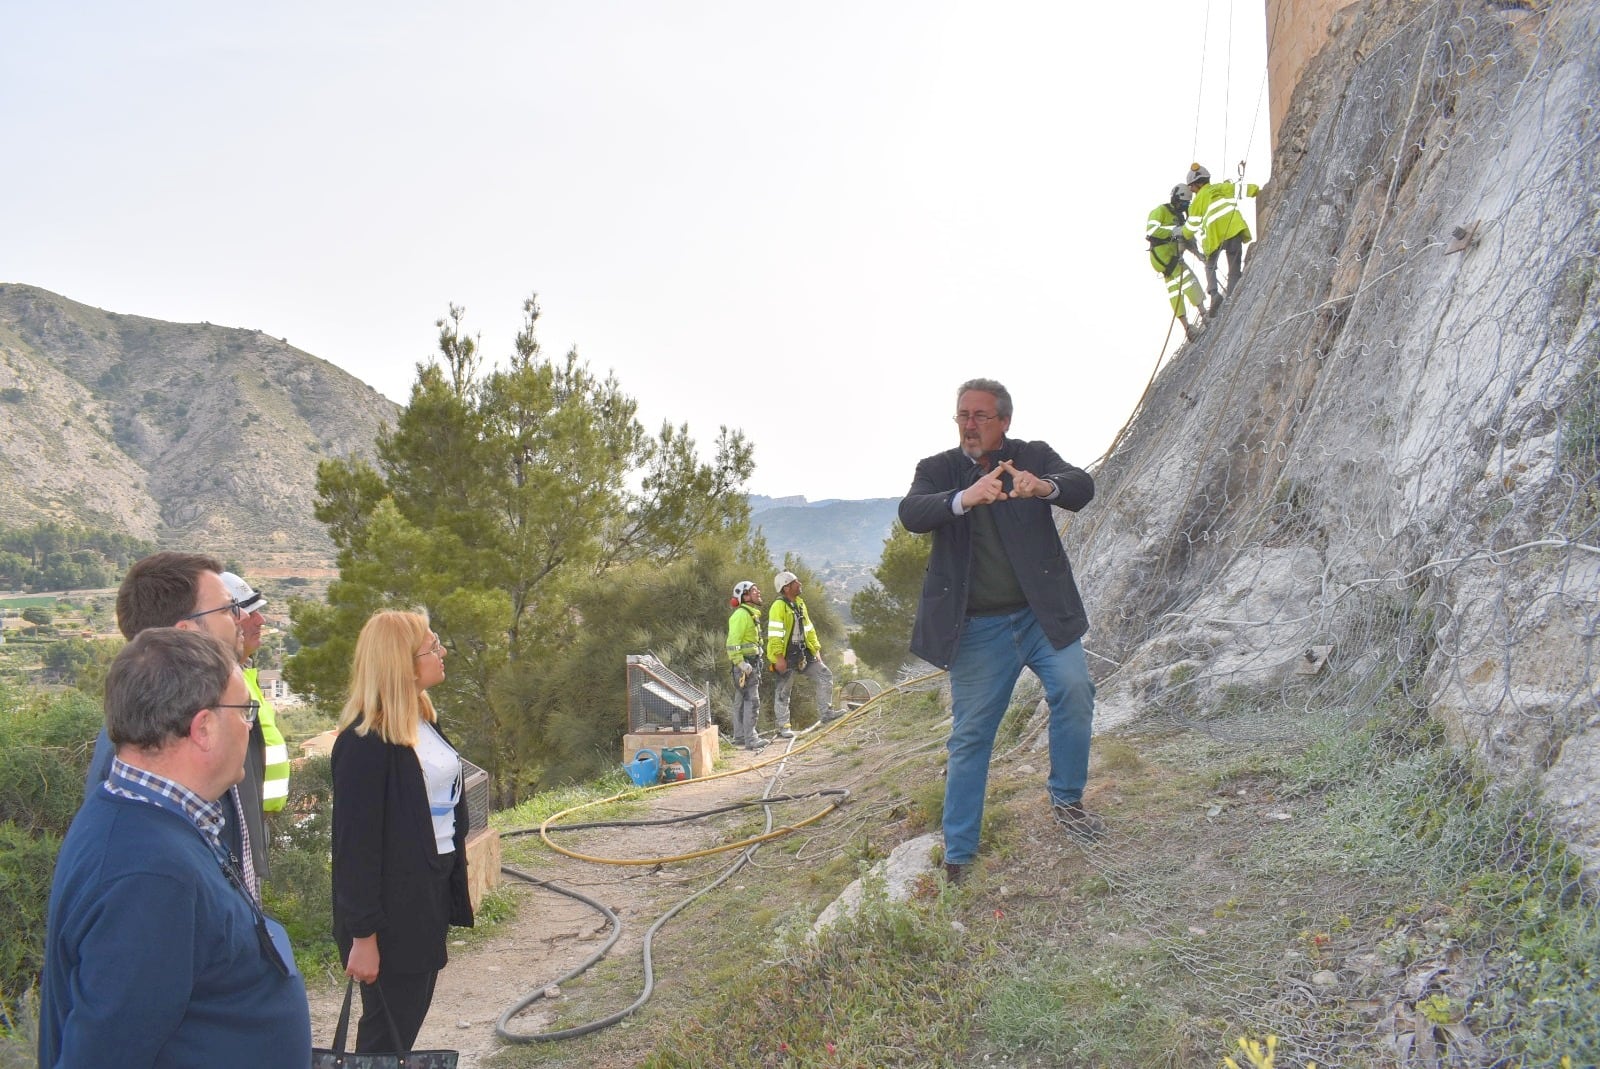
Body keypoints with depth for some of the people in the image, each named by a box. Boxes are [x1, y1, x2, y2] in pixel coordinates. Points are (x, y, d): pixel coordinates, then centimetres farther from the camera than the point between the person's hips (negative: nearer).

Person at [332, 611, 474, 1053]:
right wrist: (363, 935, -17)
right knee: (386, 1032, 6)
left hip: (433, 888, 8)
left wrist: (453, 885, 15)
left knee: (411, 1016, 18)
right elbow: (356, 845, -19)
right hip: (393, 903, -8)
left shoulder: (424, 719, 7)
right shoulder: (364, 743, -20)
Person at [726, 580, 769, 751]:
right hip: (745, 663, -10)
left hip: (752, 662, 10)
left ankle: (739, 737, 20)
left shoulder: (752, 614, 18)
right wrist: (740, 662, -24)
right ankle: (750, 739, -9)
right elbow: (733, 642, -21)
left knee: (741, 701, 14)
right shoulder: (741, 614, -15)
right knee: (751, 701, -11)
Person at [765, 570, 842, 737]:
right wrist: (779, 657, -24)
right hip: (786, 656, -8)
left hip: (803, 653, 8)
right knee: (783, 691, 1)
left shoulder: (800, 603, 11)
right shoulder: (779, 606, -16)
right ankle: (783, 728, 9)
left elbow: (808, 628, 18)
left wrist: (816, 649, 14)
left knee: (825, 676, 4)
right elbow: (774, 634, -21)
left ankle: (826, 713, 10)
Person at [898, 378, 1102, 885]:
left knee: (1074, 690, -18)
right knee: (970, 734, 3)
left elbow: (1082, 486, -16)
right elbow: (911, 514, -18)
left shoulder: (1035, 457, 2)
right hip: (978, 628, 0)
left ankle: (1067, 800, 7)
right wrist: (965, 498, -38)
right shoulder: (937, 470, 2)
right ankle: (958, 853, 13)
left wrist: (1045, 486, -40)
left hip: (1042, 615, 1)